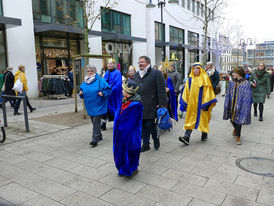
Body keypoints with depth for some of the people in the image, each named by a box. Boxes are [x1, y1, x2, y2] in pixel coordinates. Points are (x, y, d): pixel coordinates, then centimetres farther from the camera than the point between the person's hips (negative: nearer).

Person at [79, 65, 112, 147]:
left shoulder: (100, 80, -8)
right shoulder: (84, 82, 11)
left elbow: (108, 89, -7)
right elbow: (82, 90, 22)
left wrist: (103, 93, -23)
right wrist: (81, 93, 1)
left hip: (98, 106, -6)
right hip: (89, 106, 7)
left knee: (96, 122, -10)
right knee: (94, 121, 16)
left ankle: (95, 139, -9)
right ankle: (99, 136, 33)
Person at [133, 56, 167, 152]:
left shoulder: (156, 73, -3)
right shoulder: (136, 75, 17)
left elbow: (161, 89, -8)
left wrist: (162, 104, -14)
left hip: (150, 106, -6)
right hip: (139, 106, 6)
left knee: (150, 125, -4)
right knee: (143, 126, 9)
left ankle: (156, 140, 23)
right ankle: (145, 144, 21)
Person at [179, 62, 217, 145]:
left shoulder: (205, 78, -4)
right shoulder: (190, 79, 8)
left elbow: (207, 91, -6)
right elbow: (186, 92, 11)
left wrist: (205, 103, -12)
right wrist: (185, 102, 6)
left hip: (201, 103, -3)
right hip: (191, 103, 3)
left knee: (202, 118, 8)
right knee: (190, 119, 0)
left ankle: (204, 134, 29)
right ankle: (187, 137, -5)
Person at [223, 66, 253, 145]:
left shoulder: (246, 84, -10)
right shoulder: (231, 83, 1)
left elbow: (247, 98, -8)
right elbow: (228, 95, 6)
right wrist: (226, 105, 2)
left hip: (240, 106, -4)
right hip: (232, 105, 4)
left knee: (239, 120, 3)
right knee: (232, 119, 14)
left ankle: (238, 136, 22)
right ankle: (236, 128, 47)